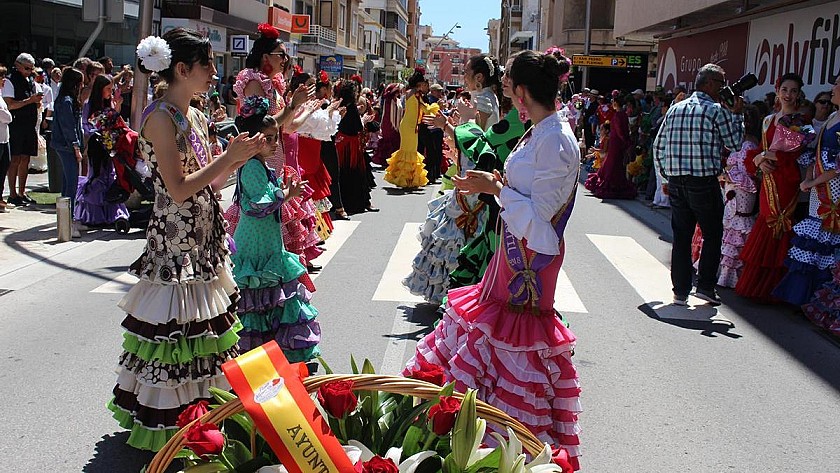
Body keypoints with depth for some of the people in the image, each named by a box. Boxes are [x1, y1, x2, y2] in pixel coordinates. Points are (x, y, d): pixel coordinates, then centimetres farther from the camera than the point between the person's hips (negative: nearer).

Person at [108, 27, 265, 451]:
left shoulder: (194, 117, 12)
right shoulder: (160, 117, -14)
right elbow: (179, 189, -20)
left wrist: (239, 158, 2)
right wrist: (228, 158, -17)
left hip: (203, 240, 9)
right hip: (175, 241, -9)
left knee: (204, 326, 15)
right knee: (176, 331, -1)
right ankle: (170, 422, 13)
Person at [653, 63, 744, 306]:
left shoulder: (675, 109, 10)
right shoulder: (717, 110, -7)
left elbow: (658, 147, 11)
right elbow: (735, 143, 2)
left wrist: (666, 177, 18)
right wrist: (737, 115, 12)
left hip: (676, 183, 5)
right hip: (704, 183, -5)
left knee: (681, 237, 9)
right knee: (712, 235, 11)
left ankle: (680, 292, 11)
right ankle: (705, 286, 10)